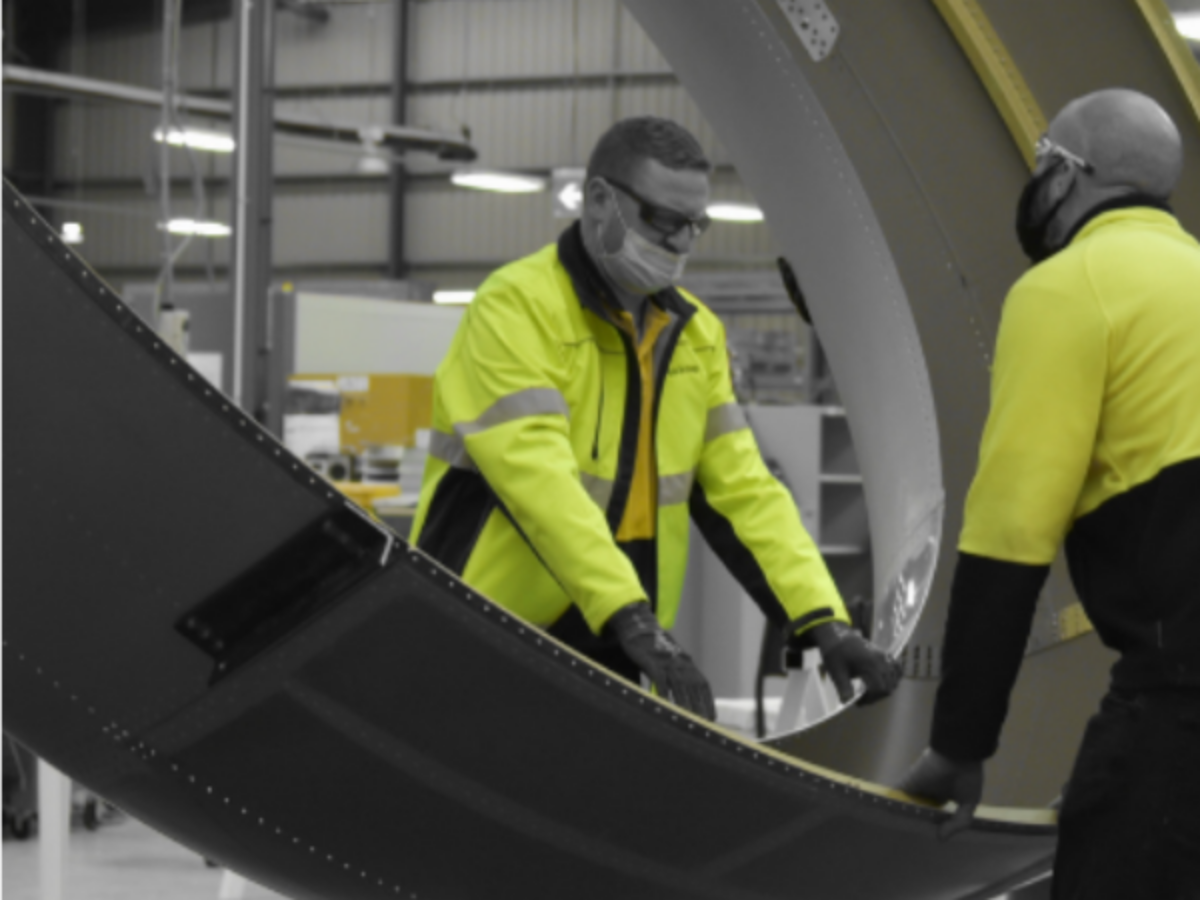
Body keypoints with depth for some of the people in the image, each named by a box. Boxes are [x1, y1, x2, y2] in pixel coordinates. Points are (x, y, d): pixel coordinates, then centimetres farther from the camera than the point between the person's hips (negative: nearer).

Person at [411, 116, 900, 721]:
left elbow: (743, 489, 7)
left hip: (607, 653, 7)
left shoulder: (694, 332, 9)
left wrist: (824, 623, -6)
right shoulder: (517, 306, -14)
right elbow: (537, 478, -25)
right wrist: (633, 620, -34)